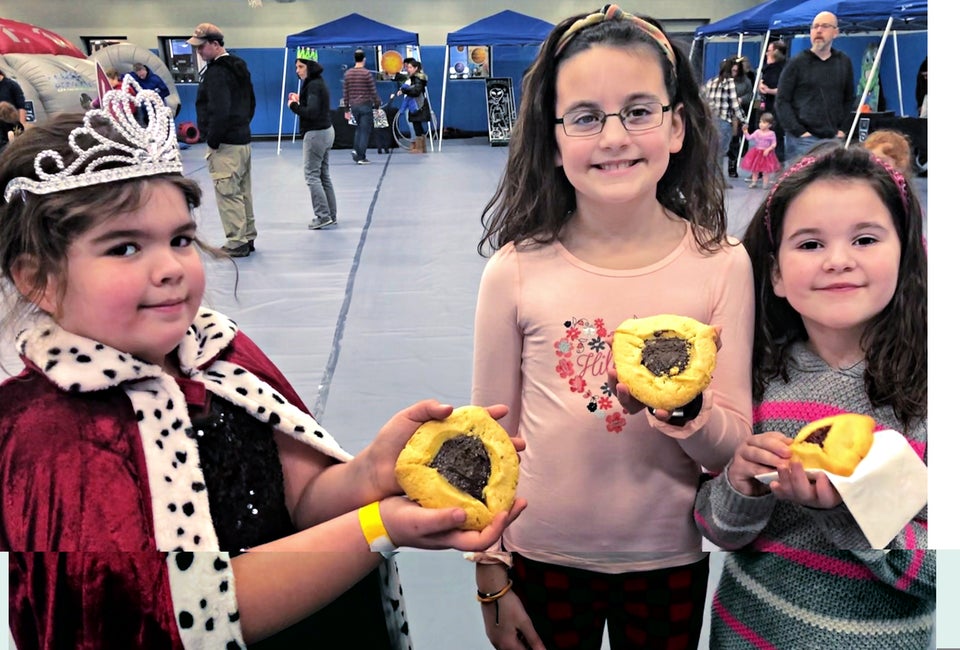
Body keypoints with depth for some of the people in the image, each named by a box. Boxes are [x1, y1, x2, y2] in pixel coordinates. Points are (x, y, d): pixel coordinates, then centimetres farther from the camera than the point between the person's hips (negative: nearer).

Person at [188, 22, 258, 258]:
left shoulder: (216, 72, -15)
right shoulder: (239, 67, 14)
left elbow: (219, 112, -23)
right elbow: (251, 102, 22)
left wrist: (212, 141, -13)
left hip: (225, 144, -10)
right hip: (243, 140, 10)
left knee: (227, 194, -5)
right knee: (243, 192, 13)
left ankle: (236, 243, -2)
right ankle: (248, 238, 20)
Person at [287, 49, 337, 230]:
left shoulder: (313, 85, -16)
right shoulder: (319, 82, 13)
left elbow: (312, 112, -24)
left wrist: (294, 105, -12)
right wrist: (300, 101, 6)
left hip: (316, 133, -10)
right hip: (326, 131, 10)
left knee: (312, 175, -5)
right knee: (324, 176, 12)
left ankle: (323, 216, -7)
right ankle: (331, 216, 16)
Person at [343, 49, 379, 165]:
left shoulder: (347, 74, 5)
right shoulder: (367, 73, -10)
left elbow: (345, 93, 8)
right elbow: (373, 92, -9)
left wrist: (347, 109, 14)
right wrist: (378, 106, 0)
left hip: (353, 105, 5)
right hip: (365, 105, -5)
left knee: (359, 128, 23)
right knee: (365, 131, 1)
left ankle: (356, 150, 7)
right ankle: (361, 157, -1)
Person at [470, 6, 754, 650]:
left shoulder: (720, 264, -11)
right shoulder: (517, 270, -13)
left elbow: (736, 450, -8)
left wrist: (684, 408, -28)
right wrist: (492, 576, 1)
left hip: (669, 564, 1)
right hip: (543, 558, 0)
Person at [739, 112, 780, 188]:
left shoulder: (771, 134, -10)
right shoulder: (757, 132, 0)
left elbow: (774, 144, -9)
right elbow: (749, 138, 1)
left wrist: (768, 149, -22)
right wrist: (745, 132, -13)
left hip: (766, 153, -4)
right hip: (757, 153, 4)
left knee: (766, 170, 4)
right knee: (755, 169, 11)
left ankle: (765, 184, 14)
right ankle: (753, 182, 23)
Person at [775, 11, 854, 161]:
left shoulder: (844, 62, 13)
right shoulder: (796, 63, 1)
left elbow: (849, 99, 19)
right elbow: (782, 101, -2)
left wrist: (843, 129, 6)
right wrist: (798, 131, -11)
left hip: (833, 139, 4)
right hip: (803, 140, -4)